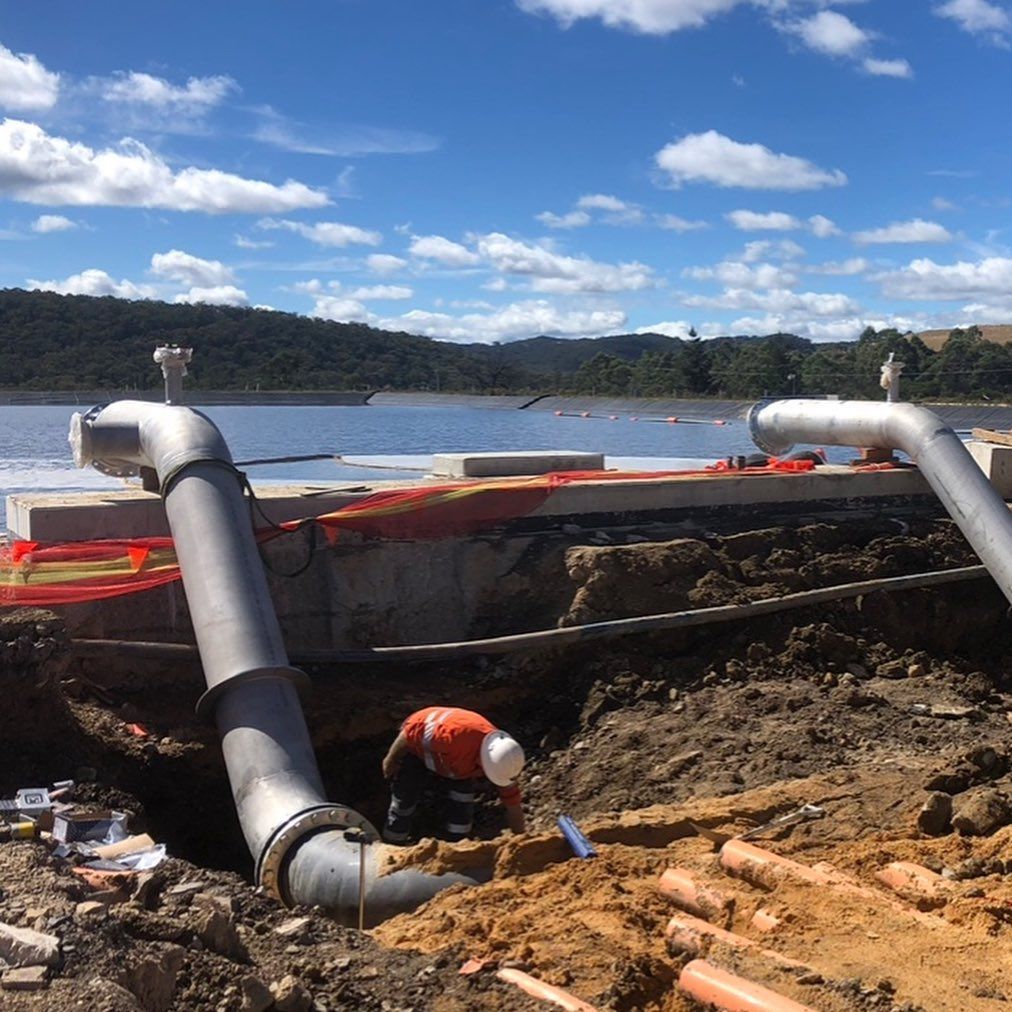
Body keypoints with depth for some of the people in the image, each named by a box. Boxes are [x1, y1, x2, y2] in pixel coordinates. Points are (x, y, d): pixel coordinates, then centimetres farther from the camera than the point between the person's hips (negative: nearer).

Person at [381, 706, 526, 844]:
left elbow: (512, 803, -14)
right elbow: (409, 733, -31)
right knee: (404, 800, -1)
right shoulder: (456, 734, -47)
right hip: (414, 748, -4)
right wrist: (391, 760, -14)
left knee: (462, 802, -6)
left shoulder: (501, 760, -27)